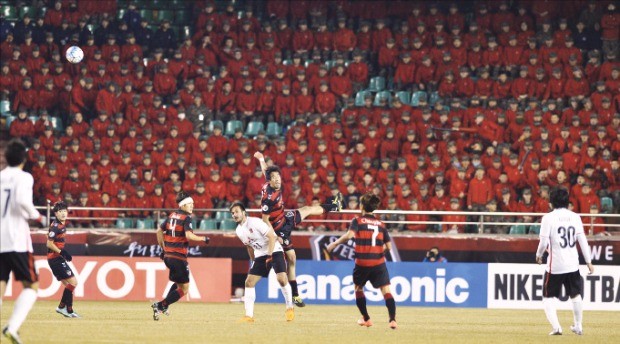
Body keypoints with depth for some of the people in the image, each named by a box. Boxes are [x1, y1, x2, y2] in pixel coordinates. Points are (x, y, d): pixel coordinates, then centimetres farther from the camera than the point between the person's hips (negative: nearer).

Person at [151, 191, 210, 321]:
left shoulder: (172, 216, 12)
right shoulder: (186, 218, -11)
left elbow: (159, 231, 18)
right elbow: (189, 235, -24)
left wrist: (163, 248, 26)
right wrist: (203, 239, -11)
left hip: (167, 256, 8)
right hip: (179, 257, -8)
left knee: (179, 283, 28)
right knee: (184, 289, 0)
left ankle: (163, 306, 14)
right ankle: (160, 306, -12)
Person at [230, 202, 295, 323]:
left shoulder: (255, 222, -17)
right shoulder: (239, 231, 5)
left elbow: (272, 237, -20)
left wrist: (269, 256, -24)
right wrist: (254, 262, 19)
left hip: (274, 251, -7)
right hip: (260, 256, 7)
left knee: (282, 278, -23)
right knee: (249, 282, -2)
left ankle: (290, 308, -3)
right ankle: (249, 315, 1)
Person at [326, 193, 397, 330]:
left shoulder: (358, 221, 0)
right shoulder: (381, 224, 10)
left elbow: (349, 235, -19)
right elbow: (388, 246, 9)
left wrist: (334, 244, -9)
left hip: (362, 263, -1)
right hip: (379, 261, 1)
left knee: (358, 288, 23)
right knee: (386, 290, -5)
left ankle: (366, 319, 27)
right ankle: (392, 319, -23)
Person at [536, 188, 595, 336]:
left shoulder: (548, 218, -8)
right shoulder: (575, 217, 2)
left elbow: (544, 242, -11)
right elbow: (582, 240, 1)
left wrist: (538, 255, 9)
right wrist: (589, 262, 6)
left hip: (555, 265, -3)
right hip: (573, 264, 4)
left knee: (548, 298, 6)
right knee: (576, 296, 21)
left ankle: (556, 326, -11)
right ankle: (578, 326, 30)